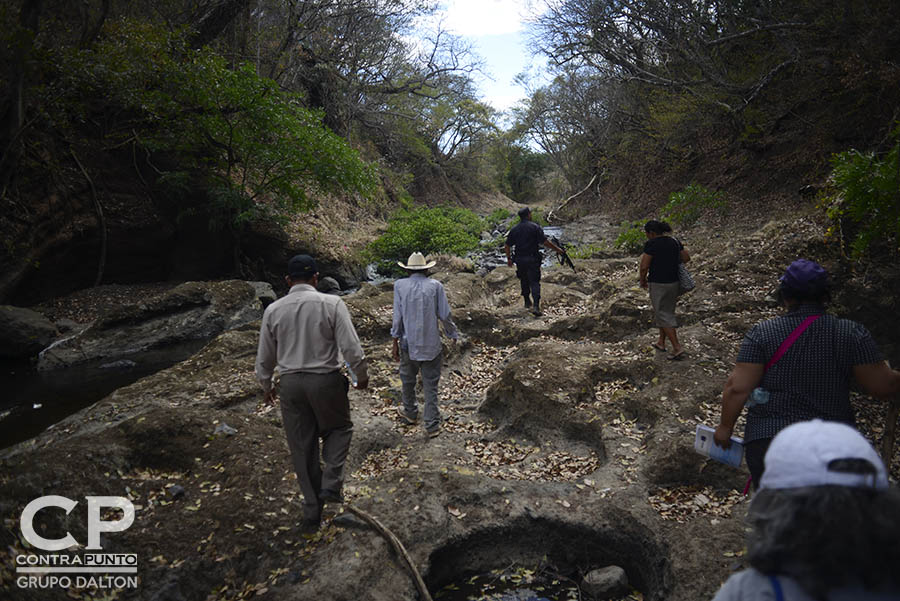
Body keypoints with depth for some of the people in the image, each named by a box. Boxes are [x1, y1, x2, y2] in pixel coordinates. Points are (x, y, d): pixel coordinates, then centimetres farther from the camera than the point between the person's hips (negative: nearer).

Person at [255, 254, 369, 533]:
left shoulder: (273, 310, -1)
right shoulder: (331, 304, -10)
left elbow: (264, 358, 7)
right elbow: (351, 348, -13)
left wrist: (267, 386, 24)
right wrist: (362, 376, 5)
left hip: (290, 384, 3)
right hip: (326, 380, -2)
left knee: (302, 448, 13)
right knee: (339, 428, 23)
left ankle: (312, 511, 23)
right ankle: (331, 483, 4)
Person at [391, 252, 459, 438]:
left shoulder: (400, 285, -4)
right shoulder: (435, 286, -5)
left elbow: (397, 316, -5)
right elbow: (445, 315, -5)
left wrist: (395, 343, 2)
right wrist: (453, 335, 10)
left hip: (408, 343, 1)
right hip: (431, 345, -1)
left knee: (408, 380, 22)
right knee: (430, 384, 7)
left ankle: (410, 412, 41)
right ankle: (432, 425, 11)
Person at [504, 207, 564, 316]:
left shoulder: (514, 229, 5)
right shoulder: (535, 227, -8)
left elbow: (507, 246, 7)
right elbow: (545, 242, -12)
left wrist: (509, 258, 19)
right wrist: (558, 249, -2)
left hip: (519, 260, 4)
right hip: (533, 260, -4)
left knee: (524, 281, 21)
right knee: (534, 282, -3)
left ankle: (527, 302, 34)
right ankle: (536, 306, -16)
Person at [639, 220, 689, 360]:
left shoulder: (651, 244, -15)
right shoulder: (674, 241, 6)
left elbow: (644, 266, -17)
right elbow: (686, 258, 13)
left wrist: (642, 280, 0)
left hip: (657, 284, -7)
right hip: (673, 282, 7)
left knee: (664, 316, 1)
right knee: (667, 312, 21)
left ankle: (677, 347, -3)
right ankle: (661, 342, 33)